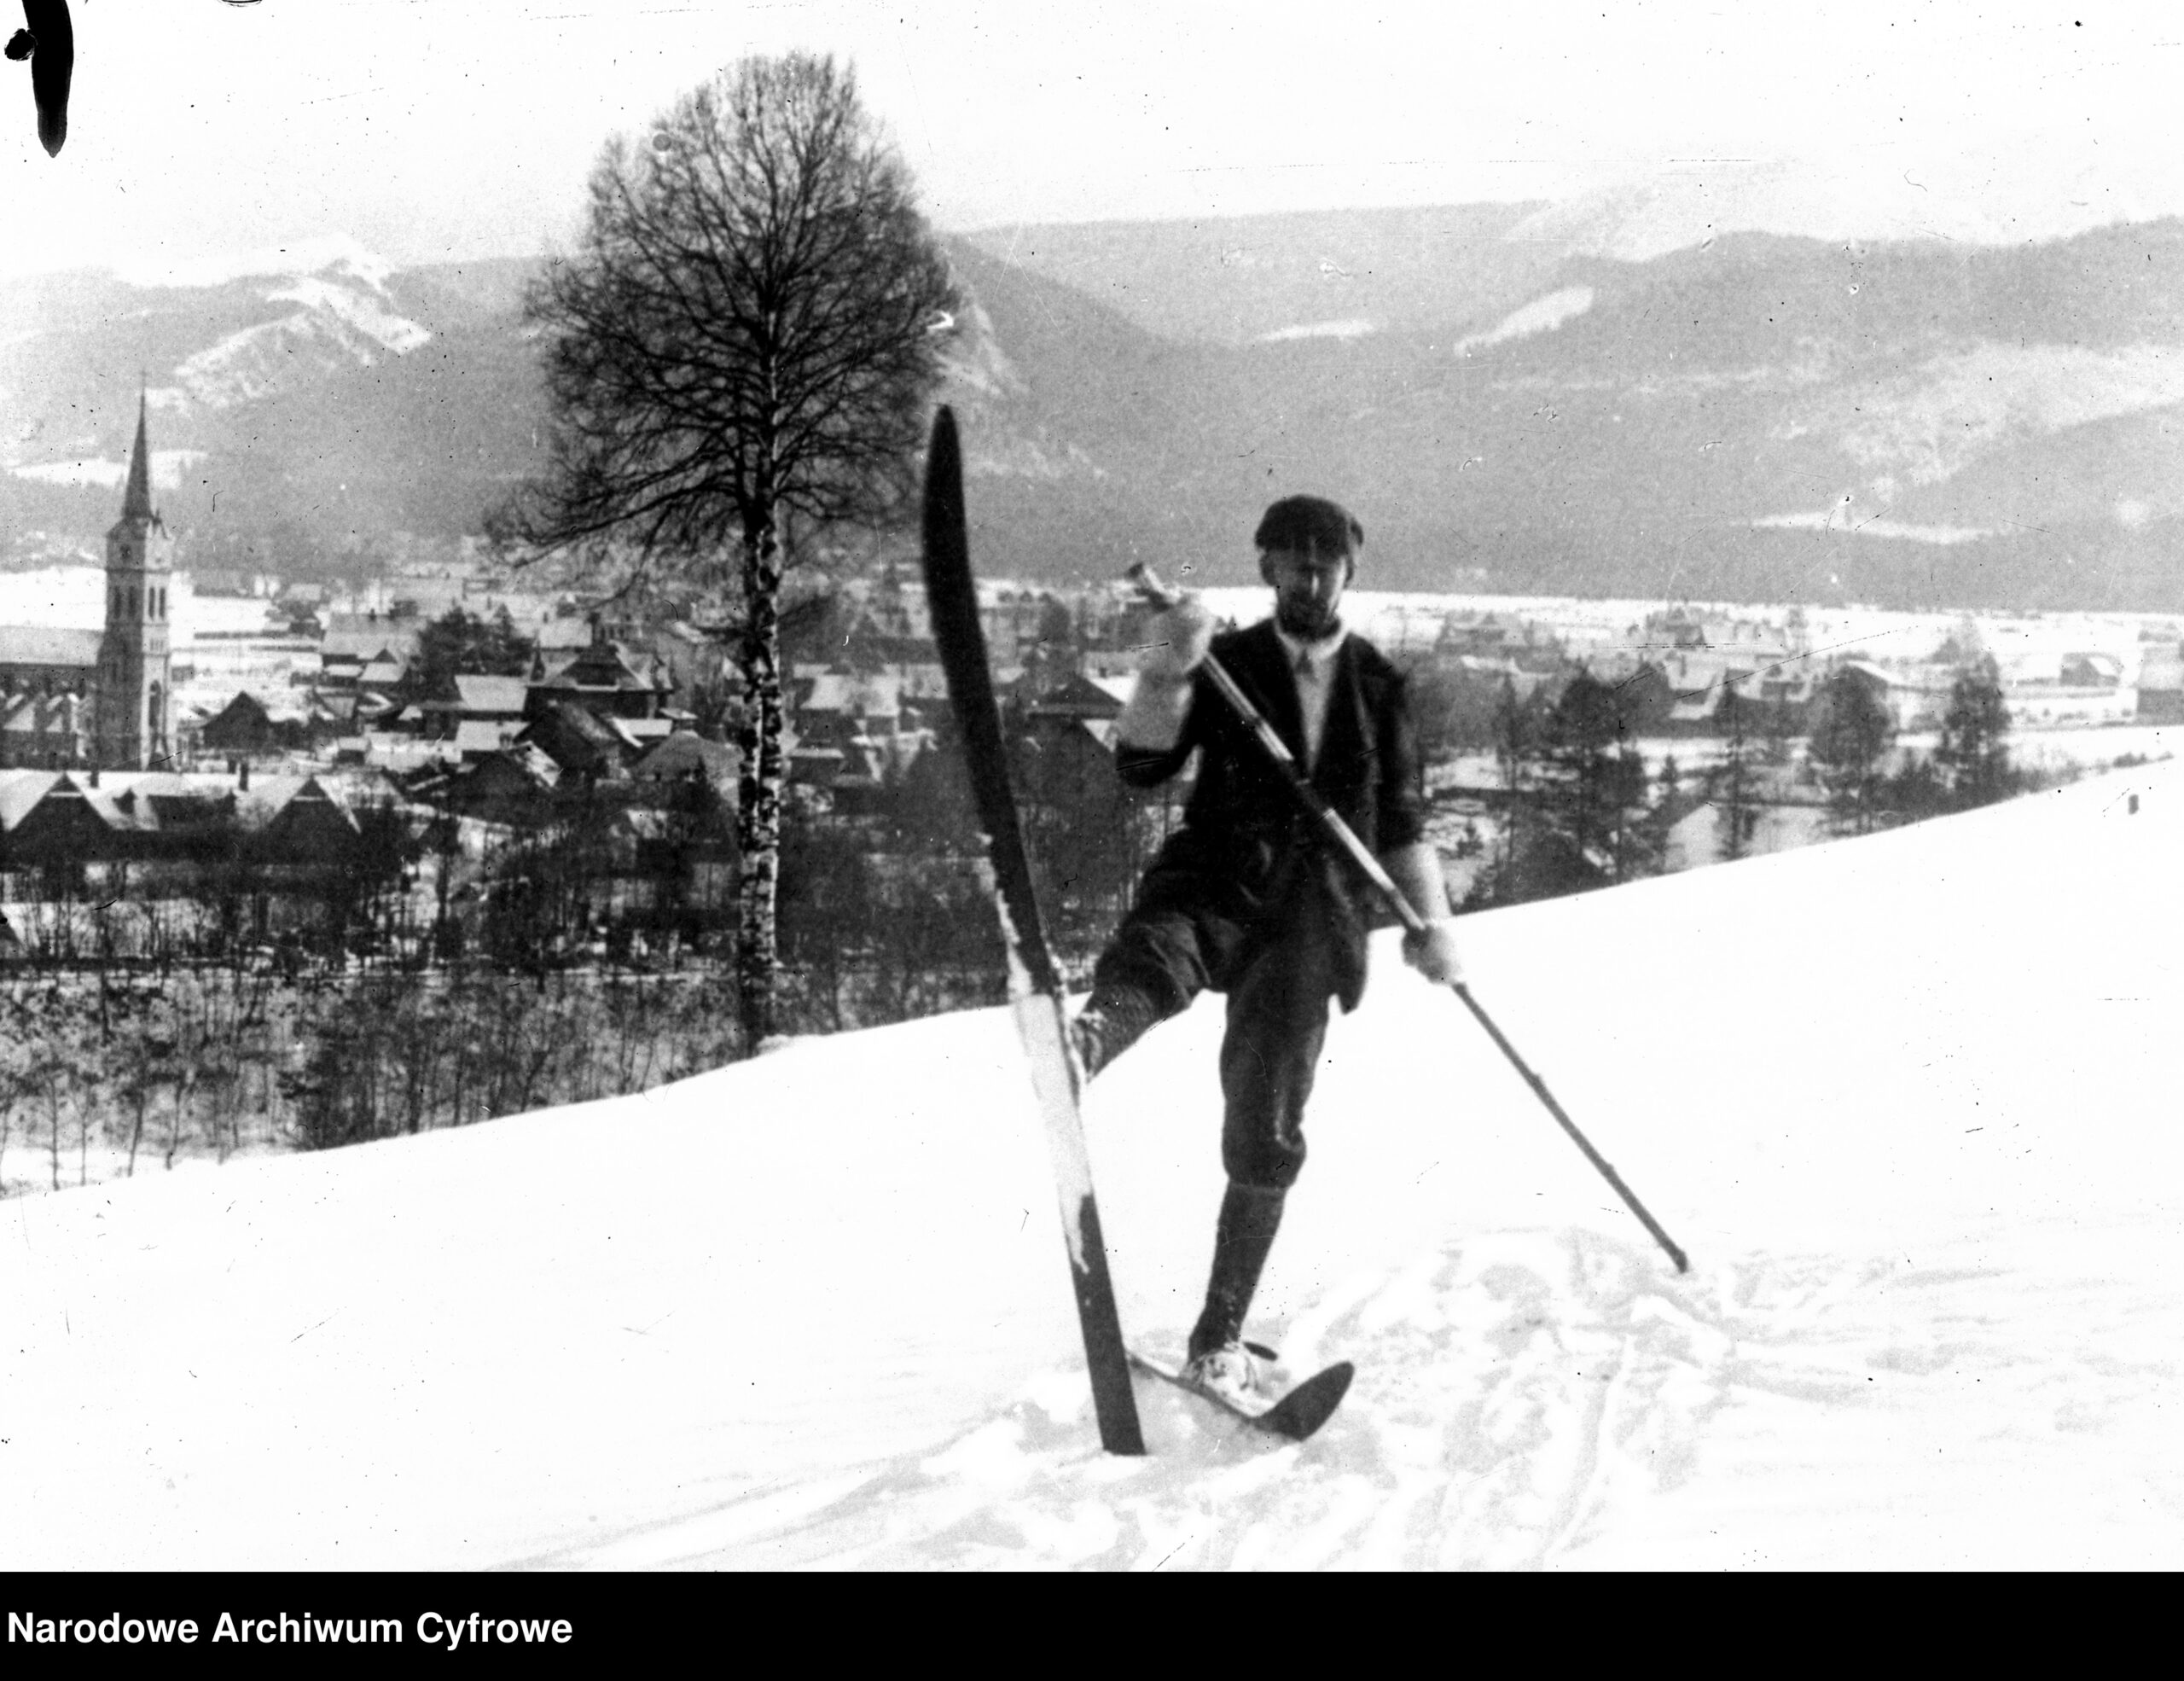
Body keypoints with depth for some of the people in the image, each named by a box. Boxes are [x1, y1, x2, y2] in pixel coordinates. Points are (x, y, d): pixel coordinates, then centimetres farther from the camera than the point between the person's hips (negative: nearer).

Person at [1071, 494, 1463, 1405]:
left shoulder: (1377, 685, 16)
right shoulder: (1229, 663, 9)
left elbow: (1401, 818, 22)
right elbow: (1141, 764, -4)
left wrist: (1432, 919, 11)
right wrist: (1165, 675, -20)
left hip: (1310, 917, 1)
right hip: (1215, 884, -1)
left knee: (1265, 1137, -2)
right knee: (1155, 953, -39)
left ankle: (1220, 1338, 7)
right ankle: (1091, 1034, -73)